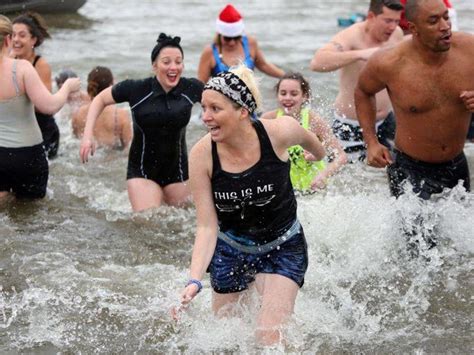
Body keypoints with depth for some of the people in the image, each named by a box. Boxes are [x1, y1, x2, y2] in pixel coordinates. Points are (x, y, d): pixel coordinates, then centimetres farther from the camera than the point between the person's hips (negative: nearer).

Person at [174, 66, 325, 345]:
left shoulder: (279, 132, -24)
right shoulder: (202, 155, -22)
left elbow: (307, 138, 2)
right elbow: (207, 226, -19)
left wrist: (320, 153, 25)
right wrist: (195, 280, -31)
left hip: (282, 248, -2)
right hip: (230, 251, 2)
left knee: (269, 337, -17)